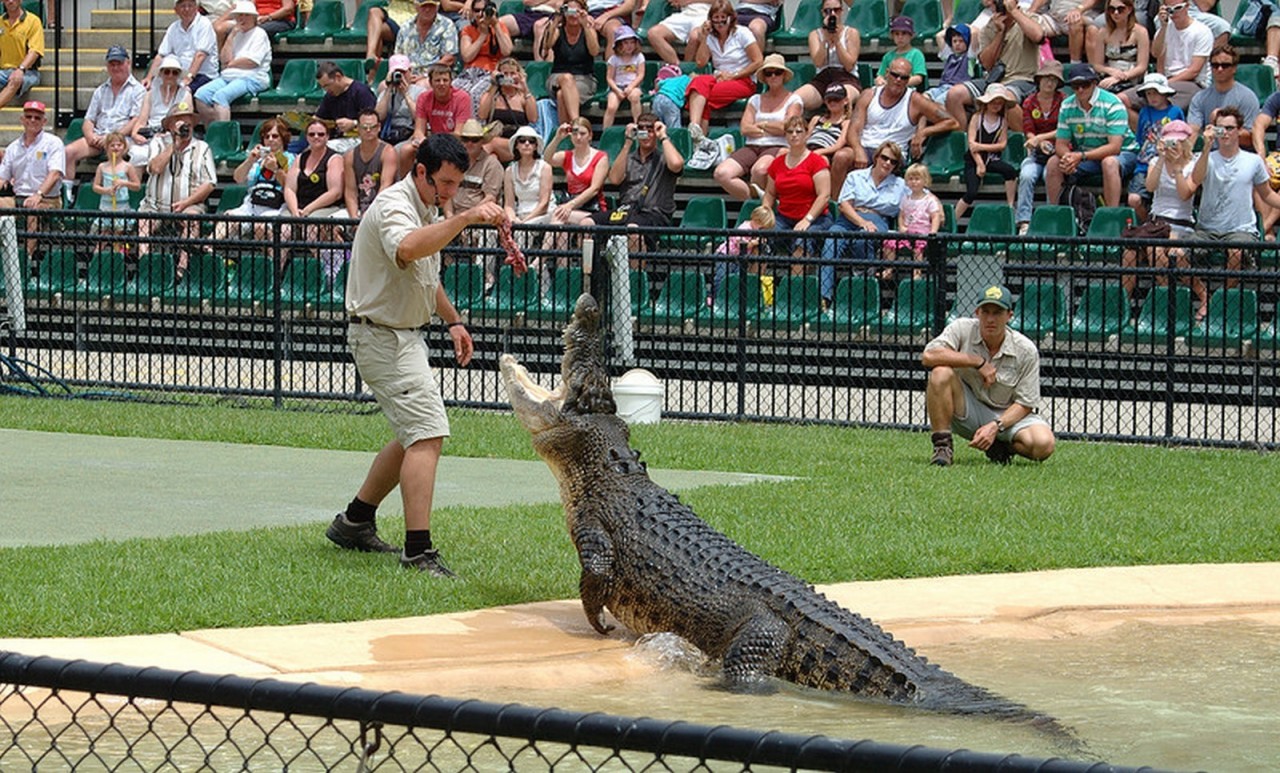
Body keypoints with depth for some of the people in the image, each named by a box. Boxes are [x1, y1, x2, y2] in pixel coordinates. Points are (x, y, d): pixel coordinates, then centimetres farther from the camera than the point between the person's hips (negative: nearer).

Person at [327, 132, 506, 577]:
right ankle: (418, 551, -24)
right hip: (381, 336, -11)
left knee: (415, 436, 19)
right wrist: (464, 219, -54)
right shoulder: (394, 207, -20)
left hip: (405, 335, 11)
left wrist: (452, 320, 24)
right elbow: (407, 248, -46)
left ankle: (355, 522, 30)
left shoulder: (429, 209, 12)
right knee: (428, 433, -19)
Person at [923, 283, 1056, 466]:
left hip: (1007, 415, 0)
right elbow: (928, 356, -26)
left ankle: (1000, 447, 4)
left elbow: (1025, 403, -8)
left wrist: (995, 426, -24)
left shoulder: (1026, 351, -10)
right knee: (942, 372, -29)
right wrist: (978, 362, -25)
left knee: (1043, 444, -30)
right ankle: (942, 447, -20)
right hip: (967, 413, 0)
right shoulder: (963, 329, -10)